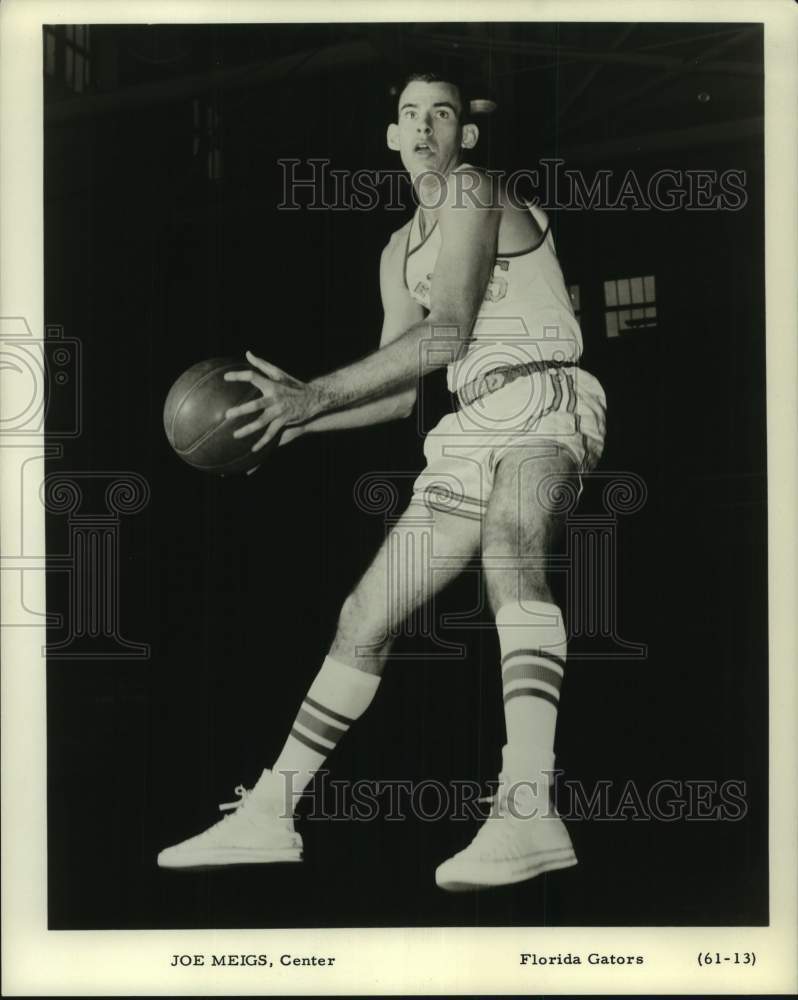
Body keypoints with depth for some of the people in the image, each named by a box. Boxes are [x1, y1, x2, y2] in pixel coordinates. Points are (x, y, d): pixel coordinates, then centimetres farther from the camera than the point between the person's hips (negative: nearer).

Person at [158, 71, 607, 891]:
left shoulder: (473, 190, -5)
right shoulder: (400, 252, 19)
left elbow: (448, 332, -18)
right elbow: (398, 392, 19)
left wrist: (317, 395, -22)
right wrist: (294, 413, 6)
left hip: (545, 407, -8)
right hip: (472, 429, 8)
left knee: (508, 541, -41)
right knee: (364, 618, 6)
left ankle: (527, 813, -53)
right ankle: (267, 815, 16)